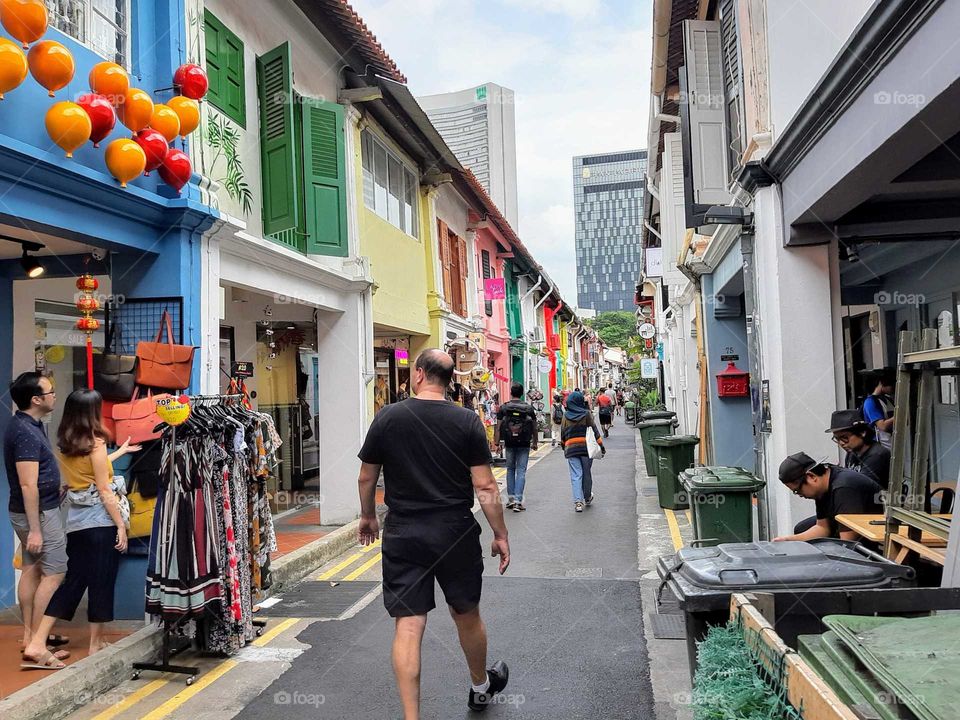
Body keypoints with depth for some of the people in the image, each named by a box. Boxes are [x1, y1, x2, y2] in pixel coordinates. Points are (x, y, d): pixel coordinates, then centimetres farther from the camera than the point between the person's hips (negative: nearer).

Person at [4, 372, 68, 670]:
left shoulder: (26, 424, 8)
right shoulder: (27, 433, -23)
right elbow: (28, 485, -25)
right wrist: (35, 530, -25)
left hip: (29, 510, 10)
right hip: (39, 512, -10)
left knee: (31, 570, 14)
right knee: (54, 574, -7)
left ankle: (31, 635, 23)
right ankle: (37, 645, -5)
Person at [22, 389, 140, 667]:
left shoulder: (65, 443, 8)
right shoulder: (95, 442, -13)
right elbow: (105, 491, -14)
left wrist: (122, 451, 39)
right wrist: (121, 525, -9)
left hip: (76, 521, 7)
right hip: (101, 521, -7)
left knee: (73, 581, 13)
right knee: (101, 582, 5)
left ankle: (36, 643, 9)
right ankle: (96, 644, 15)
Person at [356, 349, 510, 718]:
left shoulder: (387, 418, -4)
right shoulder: (467, 421, -7)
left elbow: (367, 477, 5)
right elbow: (485, 486, -8)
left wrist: (368, 516, 22)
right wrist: (501, 535, 2)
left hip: (402, 535, 0)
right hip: (455, 534, 1)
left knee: (408, 625, 3)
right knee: (466, 615, 19)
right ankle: (481, 687, 42)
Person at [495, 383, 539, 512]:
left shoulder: (503, 408, -1)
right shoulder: (529, 408, 0)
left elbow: (498, 427, -3)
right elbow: (534, 427, 5)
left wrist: (497, 443, 2)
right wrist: (534, 443, 16)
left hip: (509, 444, 1)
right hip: (524, 444, -1)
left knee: (510, 470, 16)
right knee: (521, 471, 1)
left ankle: (511, 498, 14)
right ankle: (518, 501, -5)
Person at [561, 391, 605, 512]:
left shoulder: (566, 415, 5)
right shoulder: (586, 413, -3)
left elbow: (563, 433, 11)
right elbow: (594, 430, -4)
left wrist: (564, 446, 24)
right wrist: (601, 445, 0)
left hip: (570, 448, 1)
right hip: (586, 446, -1)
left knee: (576, 475, 0)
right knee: (586, 474, 14)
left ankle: (577, 502, -10)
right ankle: (587, 498, 30)